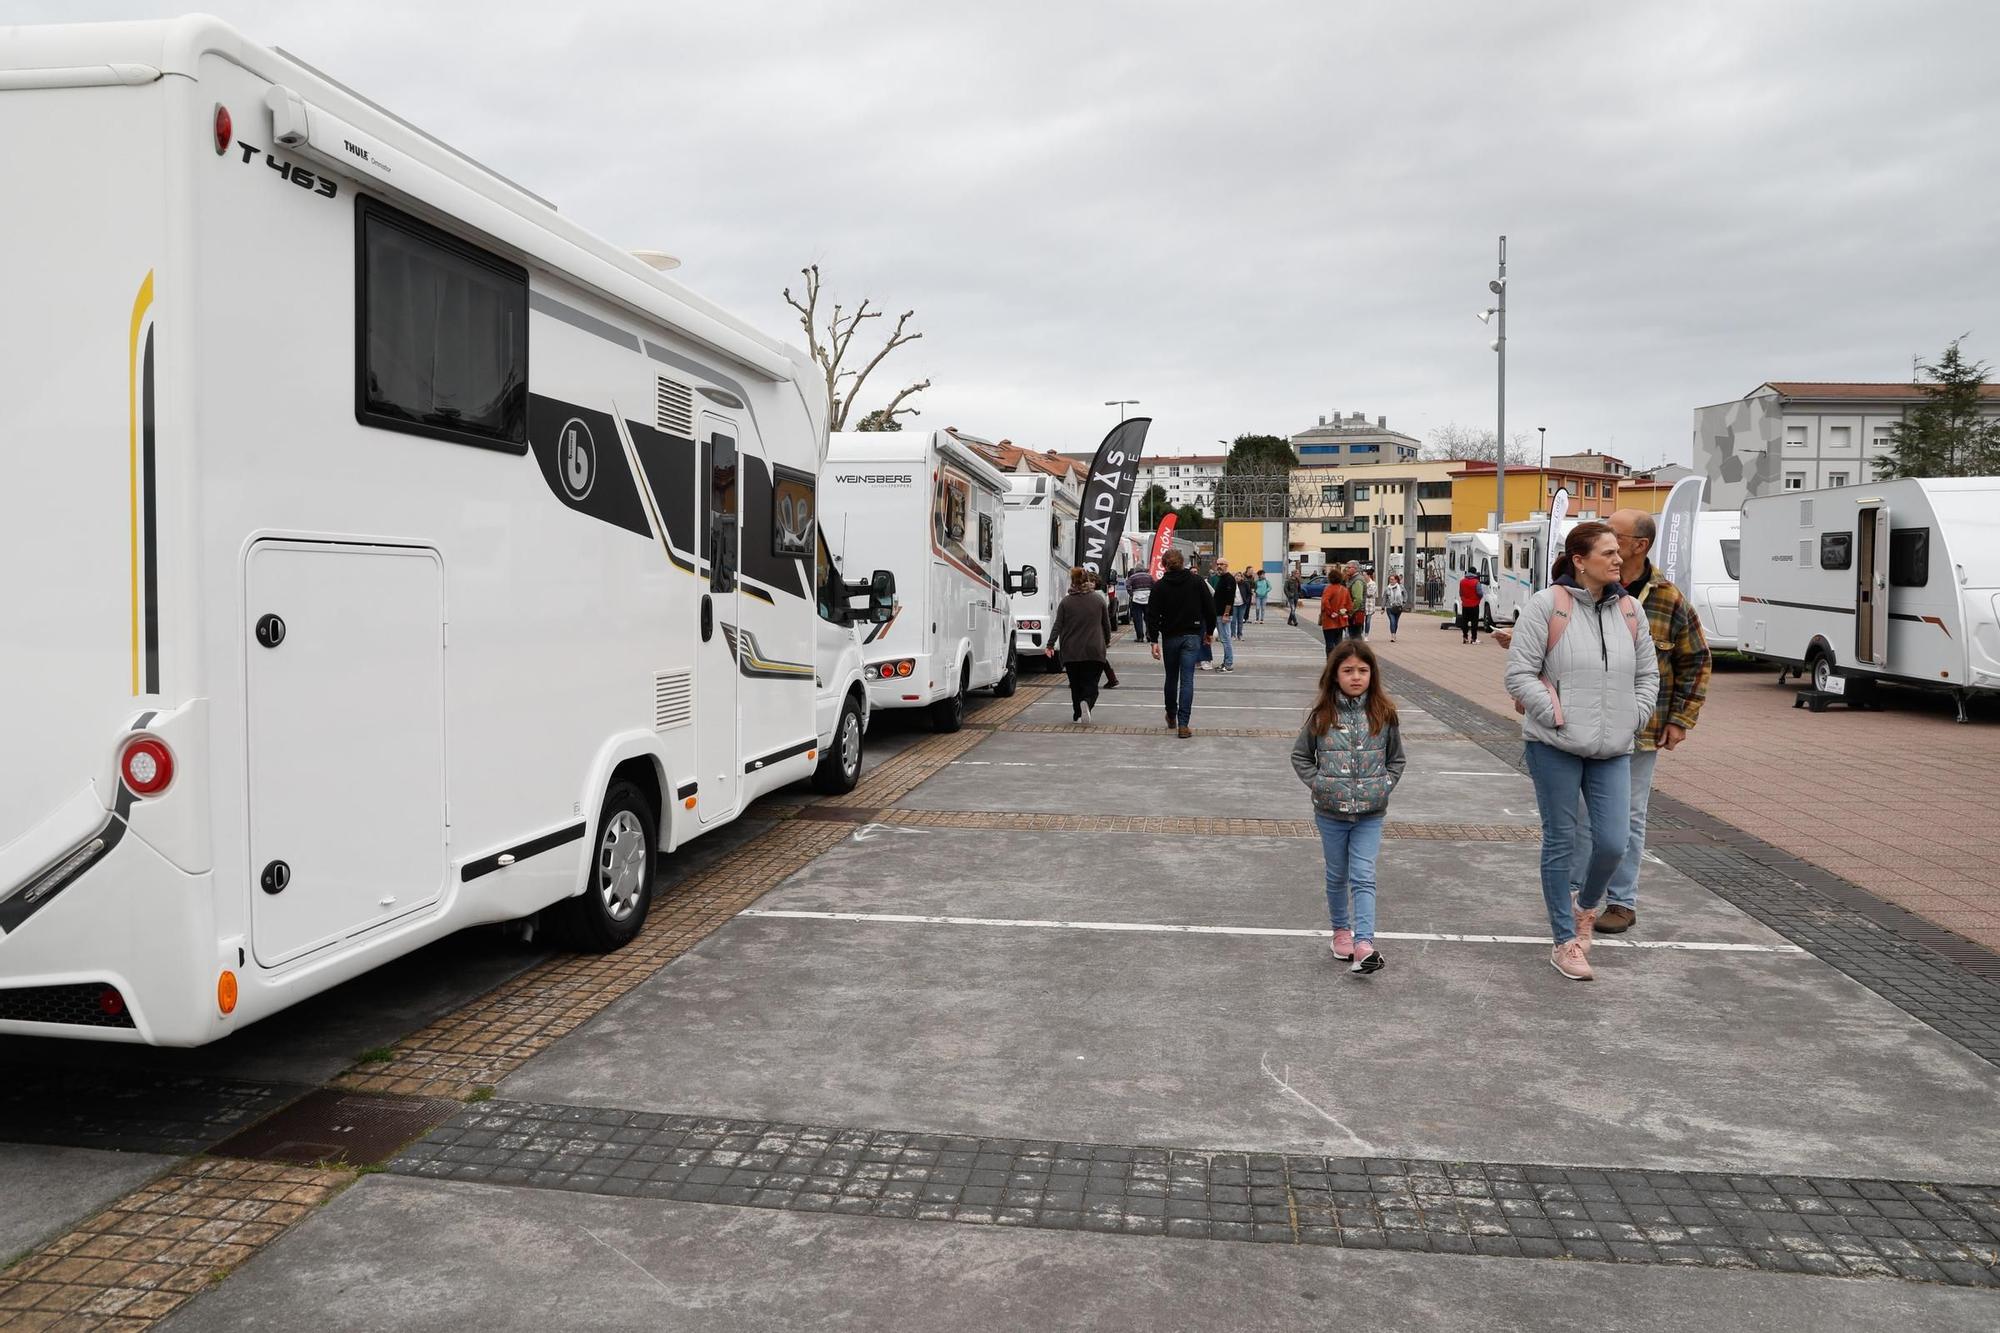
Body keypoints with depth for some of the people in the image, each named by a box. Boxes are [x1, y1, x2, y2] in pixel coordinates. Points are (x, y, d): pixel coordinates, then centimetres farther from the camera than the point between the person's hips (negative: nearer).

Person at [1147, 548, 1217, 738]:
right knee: (1187, 679, -4)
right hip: (1192, 637, 0)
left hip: (1170, 637, 0)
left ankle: (1171, 715, 33)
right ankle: (1183, 724, -12)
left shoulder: (1159, 586, -3)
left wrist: (1153, 640, -7)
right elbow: (1210, 608, 0)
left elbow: (1153, 615, -8)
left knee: (1171, 677, 17)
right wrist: (1209, 631, 12)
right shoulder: (1197, 582, 0)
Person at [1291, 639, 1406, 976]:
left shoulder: (1383, 714, -2)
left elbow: (1396, 758, 10)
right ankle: (1341, 930, 33)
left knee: (1363, 877, -8)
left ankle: (1364, 944, -14)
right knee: (1337, 876, 14)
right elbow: (1300, 755, 4)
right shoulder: (1322, 715, -4)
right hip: (1331, 812, 1)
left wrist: (1384, 785, -4)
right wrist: (1317, 783, -7)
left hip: (1370, 813, -1)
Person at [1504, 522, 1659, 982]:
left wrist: (1633, 719, 5)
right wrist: (1556, 715, -13)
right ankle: (1566, 942, 17)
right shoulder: (1546, 605, -8)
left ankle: (1585, 908, 31)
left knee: (1613, 843, -1)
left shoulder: (1629, 610, 9)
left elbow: (1648, 674, 17)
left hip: (1612, 751, 4)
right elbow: (1519, 674, -9)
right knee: (1561, 843, 5)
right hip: (1555, 747, -4)